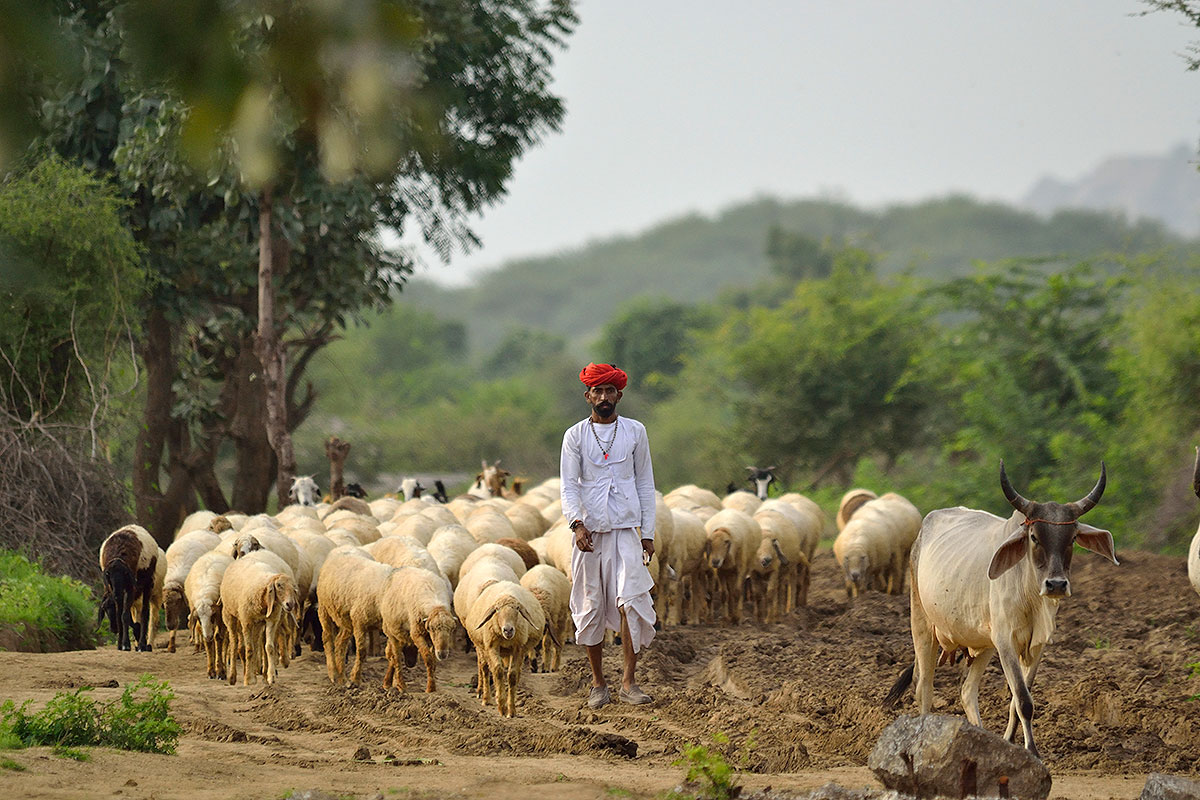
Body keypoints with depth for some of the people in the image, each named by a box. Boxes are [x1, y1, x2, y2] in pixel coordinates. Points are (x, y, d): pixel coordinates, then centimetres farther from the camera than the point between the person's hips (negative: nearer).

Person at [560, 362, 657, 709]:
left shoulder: (635, 432, 7)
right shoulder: (575, 435, 4)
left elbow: (645, 484, 11)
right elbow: (568, 486, -3)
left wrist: (648, 532, 6)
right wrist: (577, 523, -20)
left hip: (626, 530, 0)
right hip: (589, 533, 0)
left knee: (631, 602, -14)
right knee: (591, 608, 3)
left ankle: (629, 681, -9)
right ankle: (598, 683, 14)